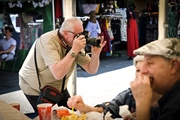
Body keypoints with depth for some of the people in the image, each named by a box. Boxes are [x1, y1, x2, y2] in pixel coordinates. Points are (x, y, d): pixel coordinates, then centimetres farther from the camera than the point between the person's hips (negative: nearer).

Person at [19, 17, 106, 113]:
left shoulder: (75, 43, -9)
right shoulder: (48, 41, -30)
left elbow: (91, 70, -8)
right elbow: (58, 74, -42)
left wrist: (96, 53, -27)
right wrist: (74, 51, -39)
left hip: (58, 87, 6)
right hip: (35, 89, -6)